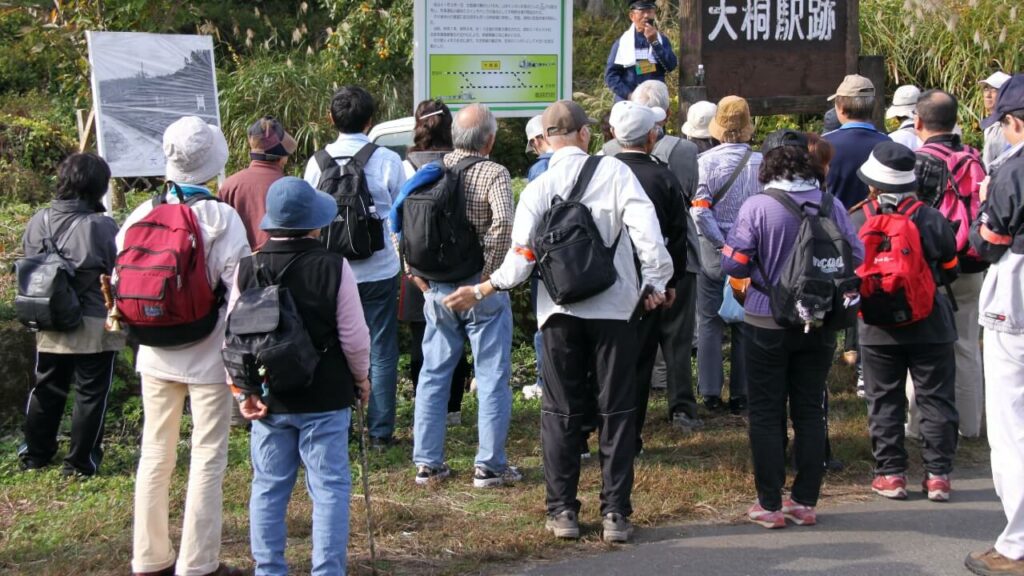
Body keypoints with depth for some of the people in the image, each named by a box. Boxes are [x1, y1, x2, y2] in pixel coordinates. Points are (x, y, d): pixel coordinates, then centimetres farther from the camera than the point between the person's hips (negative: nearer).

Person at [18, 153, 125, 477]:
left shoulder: (39, 221, -2)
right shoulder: (102, 226, -17)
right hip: (94, 325, -5)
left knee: (46, 389, 19)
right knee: (91, 394, 7)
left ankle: (34, 455, 29)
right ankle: (80, 462, 11)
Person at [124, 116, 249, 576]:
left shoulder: (142, 214, -3)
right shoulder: (221, 218, -14)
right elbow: (239, 288, -14)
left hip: (155, 354, 5)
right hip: (207, 354, -4)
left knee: (155, 454, 15)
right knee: (207, 460, 5)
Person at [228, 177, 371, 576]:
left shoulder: (247, 269, -4)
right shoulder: (334, 268, -12)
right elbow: (354, 337, -9)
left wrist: (242, 391, 6)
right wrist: (361, 378, 8)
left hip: (267, 400, 3)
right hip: (324, 399, -3)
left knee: (268, 487, 13)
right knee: (329, 487, 4)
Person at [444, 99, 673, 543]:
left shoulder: (537, 189, -1)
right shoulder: (614, 172, -5)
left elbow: (521, 259, -6)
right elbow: (646, 228, -14)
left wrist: (482, 291, 7)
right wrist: (656, 280, -5)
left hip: (560, 312, 1)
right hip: (614, 307, -1)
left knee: (561, 411, 11)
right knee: (616, 410, 6)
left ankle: (562, 510, 12)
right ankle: (615, 514, 6)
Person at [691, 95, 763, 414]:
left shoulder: (705, 161, -9)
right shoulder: (761, 163, -6)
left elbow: (700, 209, -14)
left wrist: (722, 243, -10)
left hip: (713, 249, -1)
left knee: (710, 322, 10)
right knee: (745, 324, 10)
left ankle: (711, 393, 10)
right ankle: (740, 394, 13)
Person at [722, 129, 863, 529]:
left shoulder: (757, 207, -14)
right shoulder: (831, 206, -4)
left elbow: (733, 263, -13)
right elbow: (857, 259, 1)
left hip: (768, 324, -3)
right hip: (819, 323, 3)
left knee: (767, 413, 6)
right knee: (810, 412, 12)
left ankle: (769, 504, 8)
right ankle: (805, 501, 16)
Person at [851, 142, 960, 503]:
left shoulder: (856, 223, -6)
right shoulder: (931, 219, -8)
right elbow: (949, 268, 4)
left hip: (878, 329, 0)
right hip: (930, 326, 0)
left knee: (884, 402, 9)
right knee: (935, 399, 7)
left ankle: (890, 473, 9)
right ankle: (938, 474, 7)